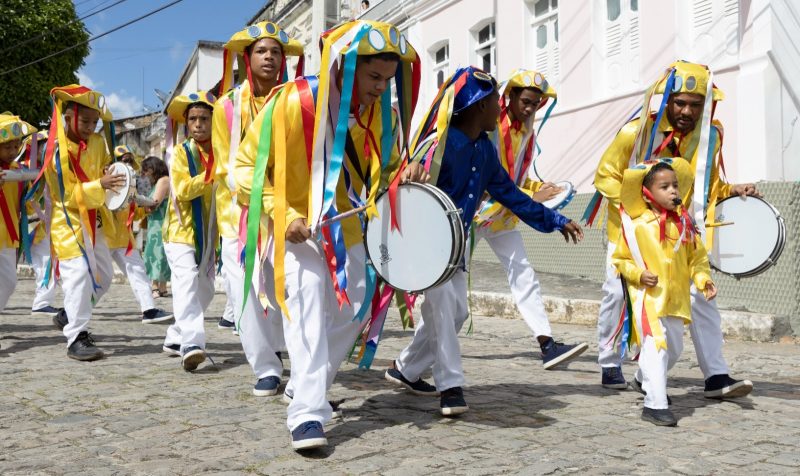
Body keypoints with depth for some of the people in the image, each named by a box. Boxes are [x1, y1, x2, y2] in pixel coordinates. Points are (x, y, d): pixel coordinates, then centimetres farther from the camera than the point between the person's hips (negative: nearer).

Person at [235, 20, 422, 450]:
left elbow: (386, 169, 14)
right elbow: (246, 165, -13)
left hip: (345, 225, 6)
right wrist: (281, 214, -23)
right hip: (295, 225, -6)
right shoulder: (293, 102, -20)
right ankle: (307, 412, -16)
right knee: (306, 306, -18)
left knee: (354, 307, 8)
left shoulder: (383, 112, -3)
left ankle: (304, 386, 27)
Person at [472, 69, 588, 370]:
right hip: (474, 213, -7)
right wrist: (530, 198, -21)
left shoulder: (527, 132, 9)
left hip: (504, 218, 7)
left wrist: (540, 188, -2)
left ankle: (547, 346, -6)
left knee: (523, 275, -2)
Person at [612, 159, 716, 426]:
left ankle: (644, 379, 45)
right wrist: (639, 274, -17)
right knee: (655, 347, -16)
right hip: (647, 297, -6)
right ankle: (655, 404, -9)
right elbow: (620, 259, -2)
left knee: (675, 348, 19)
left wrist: (703, 279, -5)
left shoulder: (683, 223, 3)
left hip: (676, 299, 6)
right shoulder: (636, 226, -10)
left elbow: (697, 256, 11)